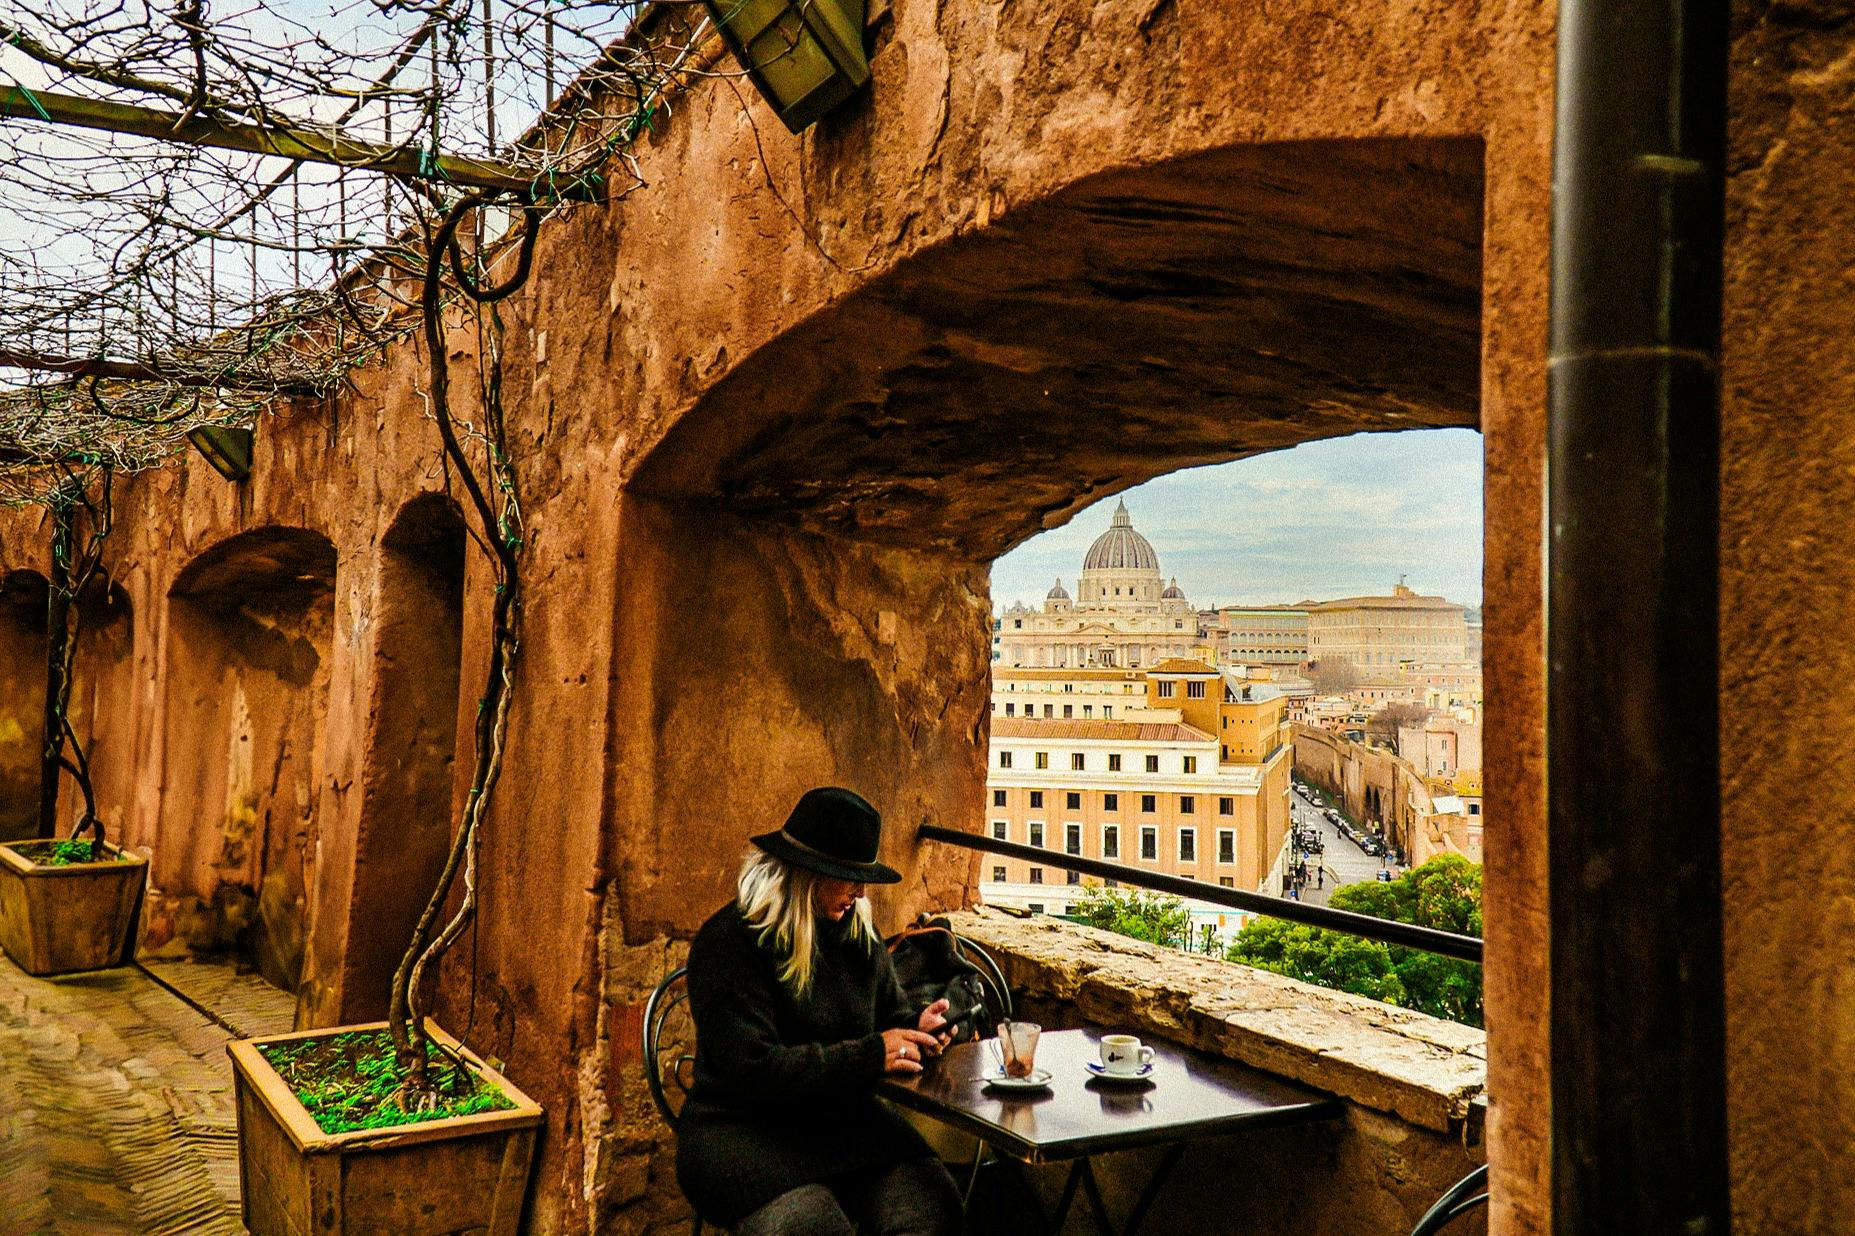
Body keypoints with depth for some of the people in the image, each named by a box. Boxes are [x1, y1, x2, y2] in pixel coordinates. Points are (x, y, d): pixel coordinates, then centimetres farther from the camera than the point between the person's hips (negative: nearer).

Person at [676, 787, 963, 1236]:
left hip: (846, 1119, 6)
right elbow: (751, 1068, -21)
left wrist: (916, 1029, -4)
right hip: (741, 1128, -5)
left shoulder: (858, 931, 8)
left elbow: (888, 1015, 21)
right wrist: (869, 1054, -20)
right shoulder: (729, 940, -14)